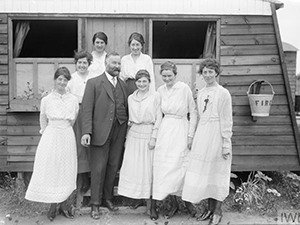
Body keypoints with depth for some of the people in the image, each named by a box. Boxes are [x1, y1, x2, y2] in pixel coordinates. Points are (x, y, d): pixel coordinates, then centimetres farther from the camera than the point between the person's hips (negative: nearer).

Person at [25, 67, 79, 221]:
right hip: (51, 137, -1)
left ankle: (63, 204, 20)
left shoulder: (73, 100, 1)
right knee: (51, 170, 2)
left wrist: (64, 131, 13)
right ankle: (53, 206, 16)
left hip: (67, 138, 2)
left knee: (66, 170, 6)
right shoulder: (46, 100, -2)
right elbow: (43, 121, 10)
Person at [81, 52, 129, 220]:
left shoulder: (123, 85, 14)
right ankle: (95, 204, 12)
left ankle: (107, 198, 27)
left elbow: (126, 109, 13)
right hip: (101, 133, -4)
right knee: (98, 169, 1)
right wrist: (86, 132, -16)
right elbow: (87, 109, -7)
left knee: (113, 167, 11)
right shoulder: (93, 83, -1)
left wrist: (128, 129, 6)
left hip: (119, 133, 5)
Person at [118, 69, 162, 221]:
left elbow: (158, 118, -4)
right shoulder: (131, 98, 10)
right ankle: (134, 196, 13)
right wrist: (127, 137, 11)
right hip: (134, 135, 4)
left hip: (149, 135, -3)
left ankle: (152, 206, 5)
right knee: (132, 167, -1)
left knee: (149, 169, -2)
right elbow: (129, 119, 15)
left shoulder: (155, 96, -1)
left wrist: (153, 137, -11)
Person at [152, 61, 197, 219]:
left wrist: (190, 135, -6)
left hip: (180, 129, -4)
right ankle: (173, 204, 16)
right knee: (165, 167, 2)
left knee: (180, 167, -5)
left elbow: (193, 112, -4)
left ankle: (188, 201, 16)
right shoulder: (160, 90, 7)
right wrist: (156, 134, 7)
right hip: (165, 130, 4)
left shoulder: (184, 88, -7)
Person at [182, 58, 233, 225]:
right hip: (202, 135, 6)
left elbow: (227, 120, -10)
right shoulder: (201, 93, 11)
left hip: (217, 135, -6)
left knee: (217, 174, 2)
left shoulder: (223, 93, -8)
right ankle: (210, 208, 24)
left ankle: (218, 211, 16)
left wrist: (226, 144, -12)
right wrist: (195, 136, 14)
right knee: (203, 173, 10)